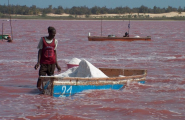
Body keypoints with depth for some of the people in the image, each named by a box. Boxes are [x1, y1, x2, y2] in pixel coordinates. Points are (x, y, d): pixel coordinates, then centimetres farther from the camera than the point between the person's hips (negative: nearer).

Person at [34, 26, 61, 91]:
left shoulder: (55, 41, 6)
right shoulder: (43, 40, -2)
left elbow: (55, 52, 10)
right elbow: (40, 51, 1)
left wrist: (56, 64, 9)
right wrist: (38, 62, -5)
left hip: (52, 63, 2)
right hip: (43, 62, -2)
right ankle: (38, 88, 1)